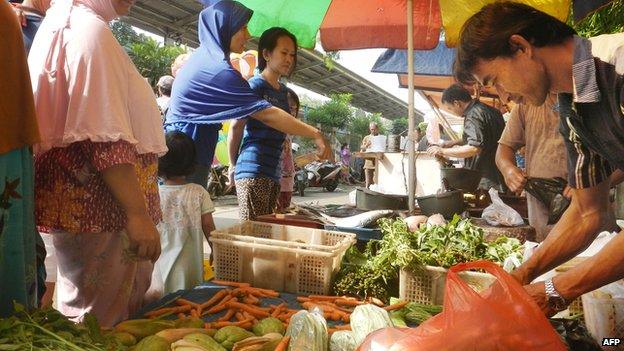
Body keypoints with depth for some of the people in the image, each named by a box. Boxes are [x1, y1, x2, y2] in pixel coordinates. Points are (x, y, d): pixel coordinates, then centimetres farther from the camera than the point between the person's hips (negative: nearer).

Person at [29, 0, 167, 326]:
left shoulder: (68, 27, 19)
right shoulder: (91, 30, -14)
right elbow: (105, 137, -23)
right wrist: (137, 212, -24)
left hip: (92, 201, 11)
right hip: (99, 202, -11)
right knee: (100, 319, 0)